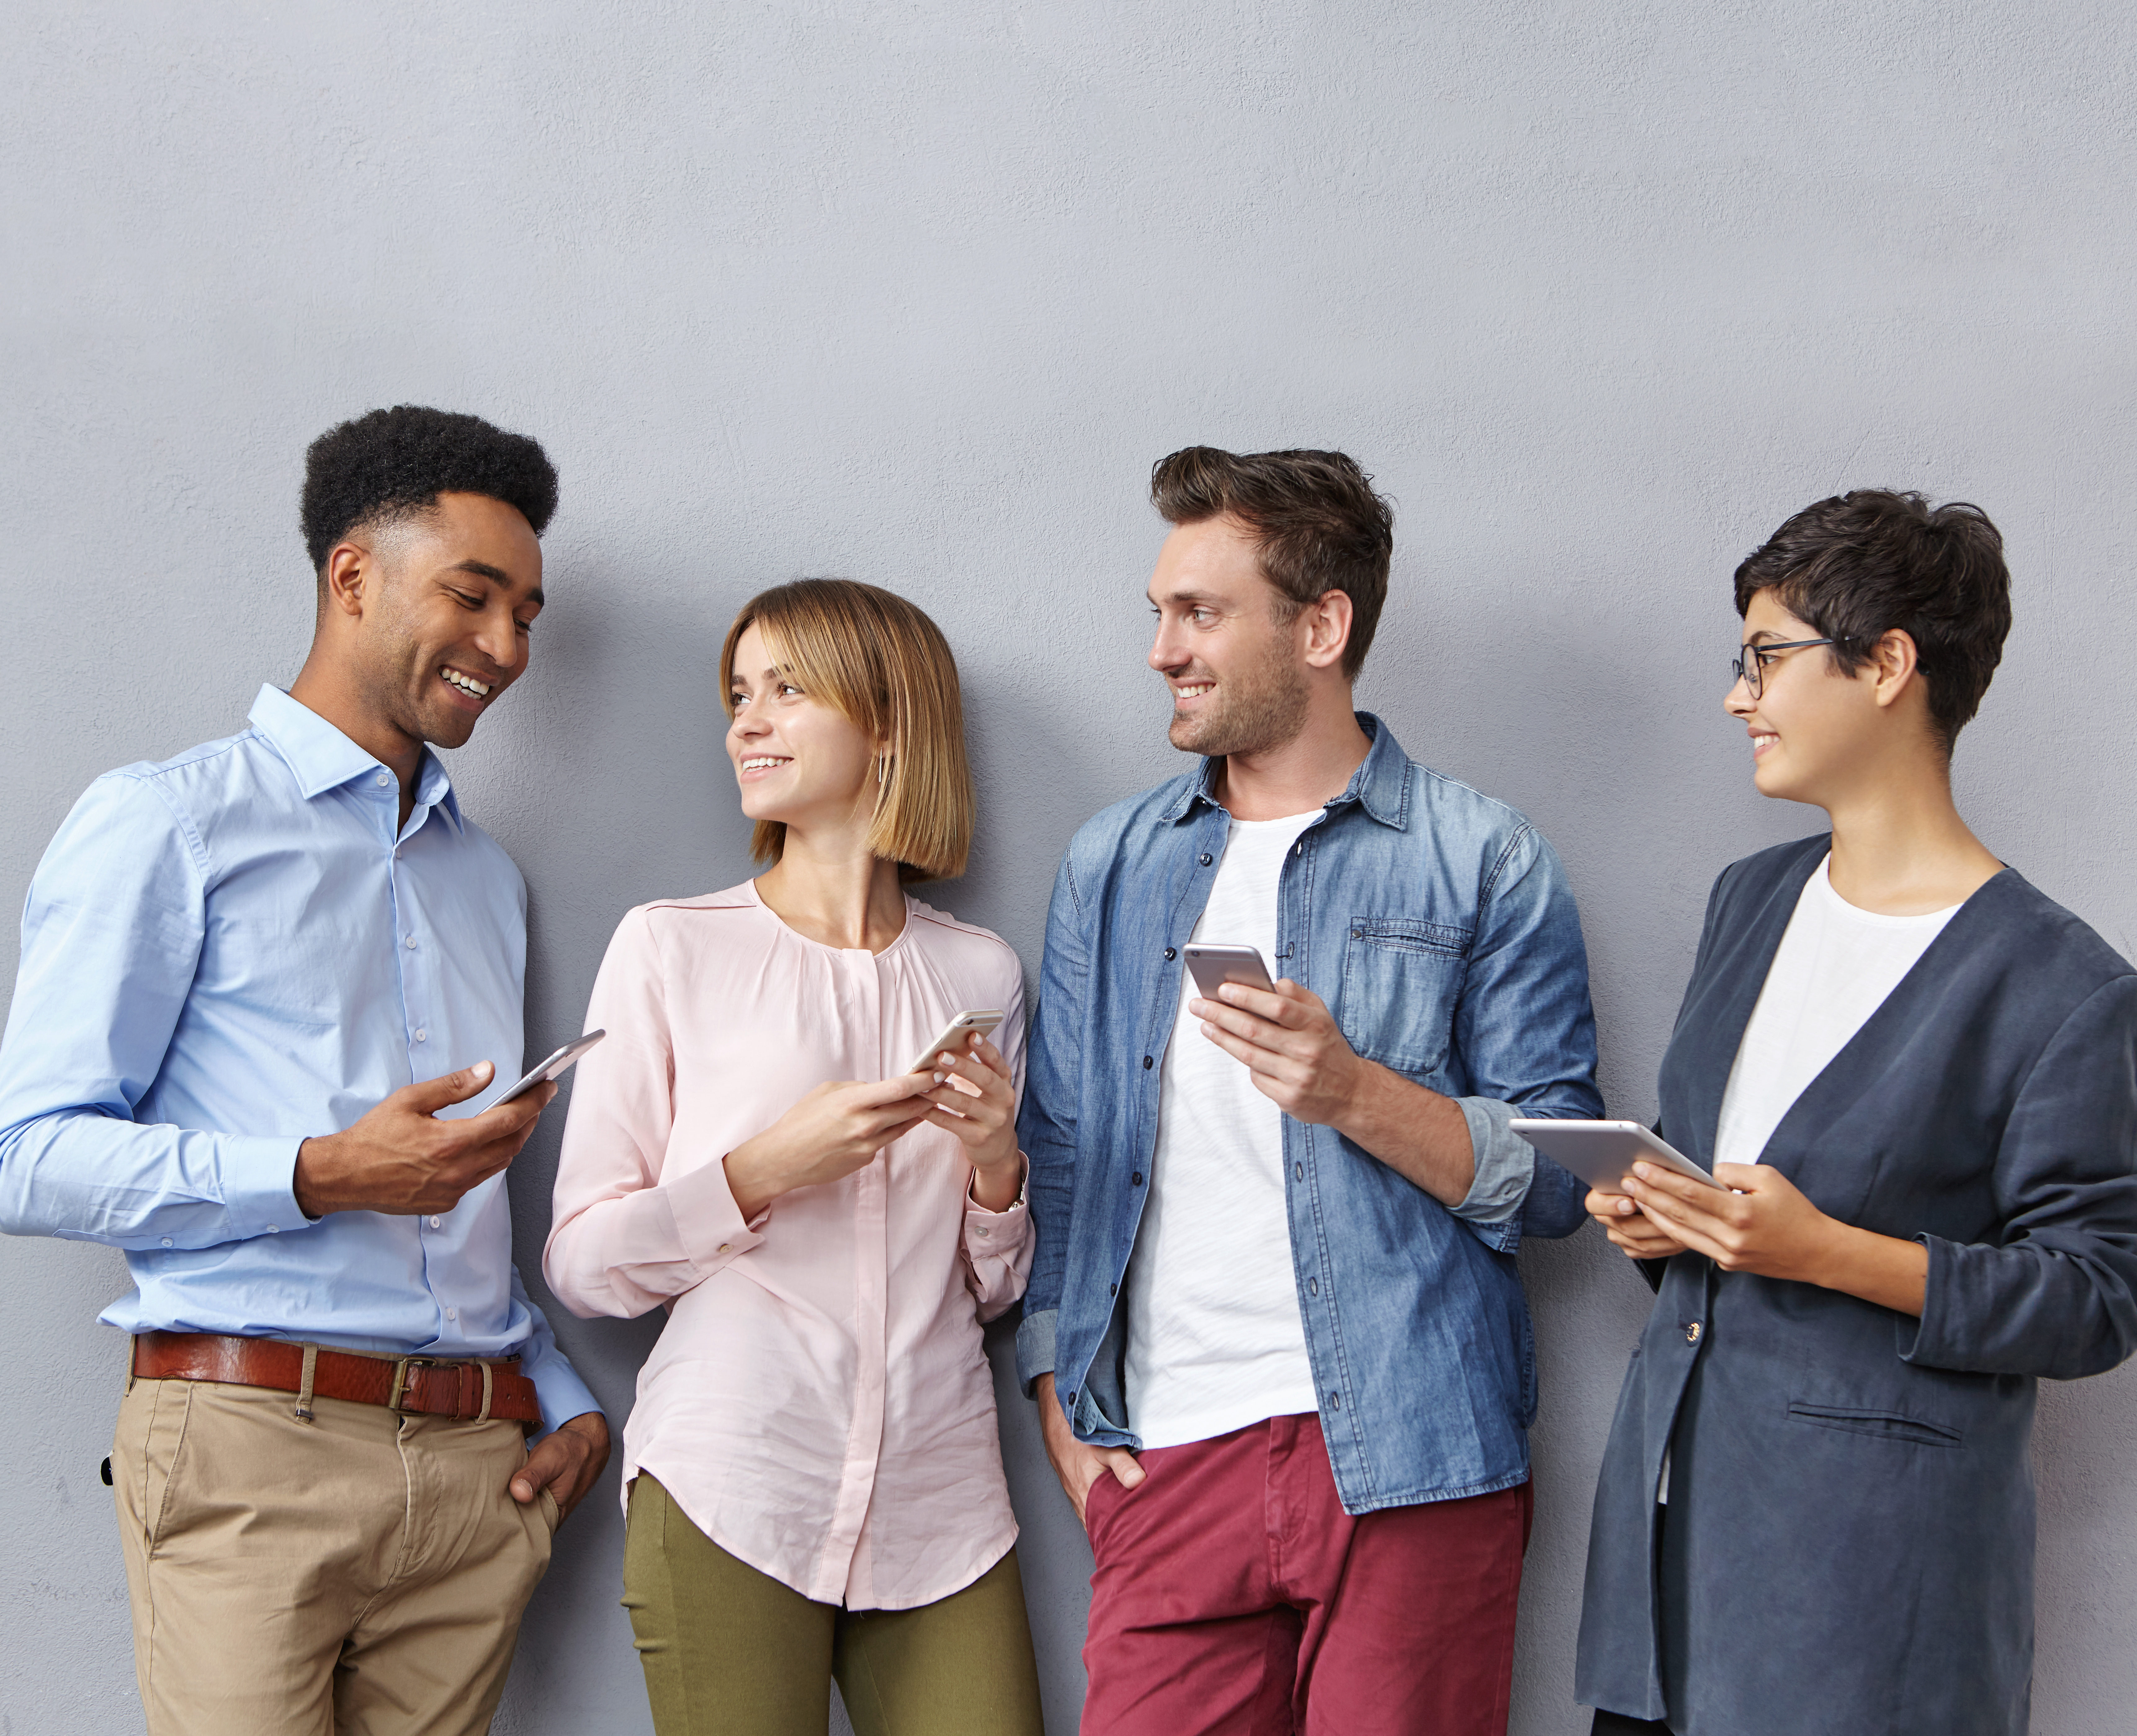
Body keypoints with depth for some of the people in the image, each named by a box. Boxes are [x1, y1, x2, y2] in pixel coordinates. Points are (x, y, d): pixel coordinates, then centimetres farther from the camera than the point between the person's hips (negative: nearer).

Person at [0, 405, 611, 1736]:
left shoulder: (488, 877, 24)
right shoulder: (169, 823, 3)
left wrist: (566, 1400, 11)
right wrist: (322, 1175, -15)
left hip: (479, 1465, 6)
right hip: (251, 1441, -5)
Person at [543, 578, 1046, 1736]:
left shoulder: (978, 975, 11)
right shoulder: (672, 948, 2)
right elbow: (581, 1263, 0)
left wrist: (995, 1167, -3)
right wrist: (762, 1172, -13)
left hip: (939, 1504, 3)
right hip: (729, 1495, -3)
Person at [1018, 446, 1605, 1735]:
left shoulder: (1485, 865, 2)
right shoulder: (1113, 866, 13)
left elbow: (1559, 1180, -1)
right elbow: (1059, 1157, 15)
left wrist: (1356, 1094, -16)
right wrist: (1057, 1397, 6)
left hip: (1414, 1466, -3)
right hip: (1168, 1462, 3)